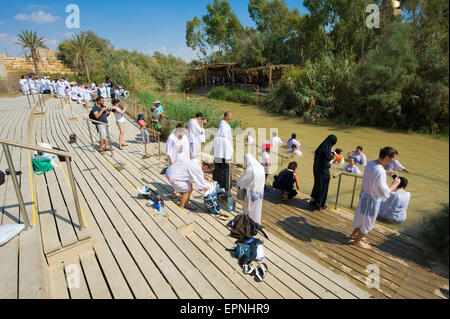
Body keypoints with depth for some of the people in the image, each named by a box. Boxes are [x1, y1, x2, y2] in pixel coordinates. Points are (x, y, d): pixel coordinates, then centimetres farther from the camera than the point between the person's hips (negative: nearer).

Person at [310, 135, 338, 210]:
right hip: (323, 173, -7)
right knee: (323, 187, 11)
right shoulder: (327, 151, -25)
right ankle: (319, 205, 26)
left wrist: (330, 157, 9)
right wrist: (333, 159, -5)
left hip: (316, 171, 7)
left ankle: (312, 201, 35)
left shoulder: (320, 148, -1)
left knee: (317, 185, 24)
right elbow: (327, 165, -20)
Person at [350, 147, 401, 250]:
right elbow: (384, 194, -28)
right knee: (367, 221, 14)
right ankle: (357, 241, 34)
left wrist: (387, 174, 8)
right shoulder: (380, 172, -34)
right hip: (372, 199, -9)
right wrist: (394, 184, -15)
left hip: (364, 194, 9)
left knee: (361, 215, 28)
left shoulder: (371, 163, -7)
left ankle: (354, 234, 50)